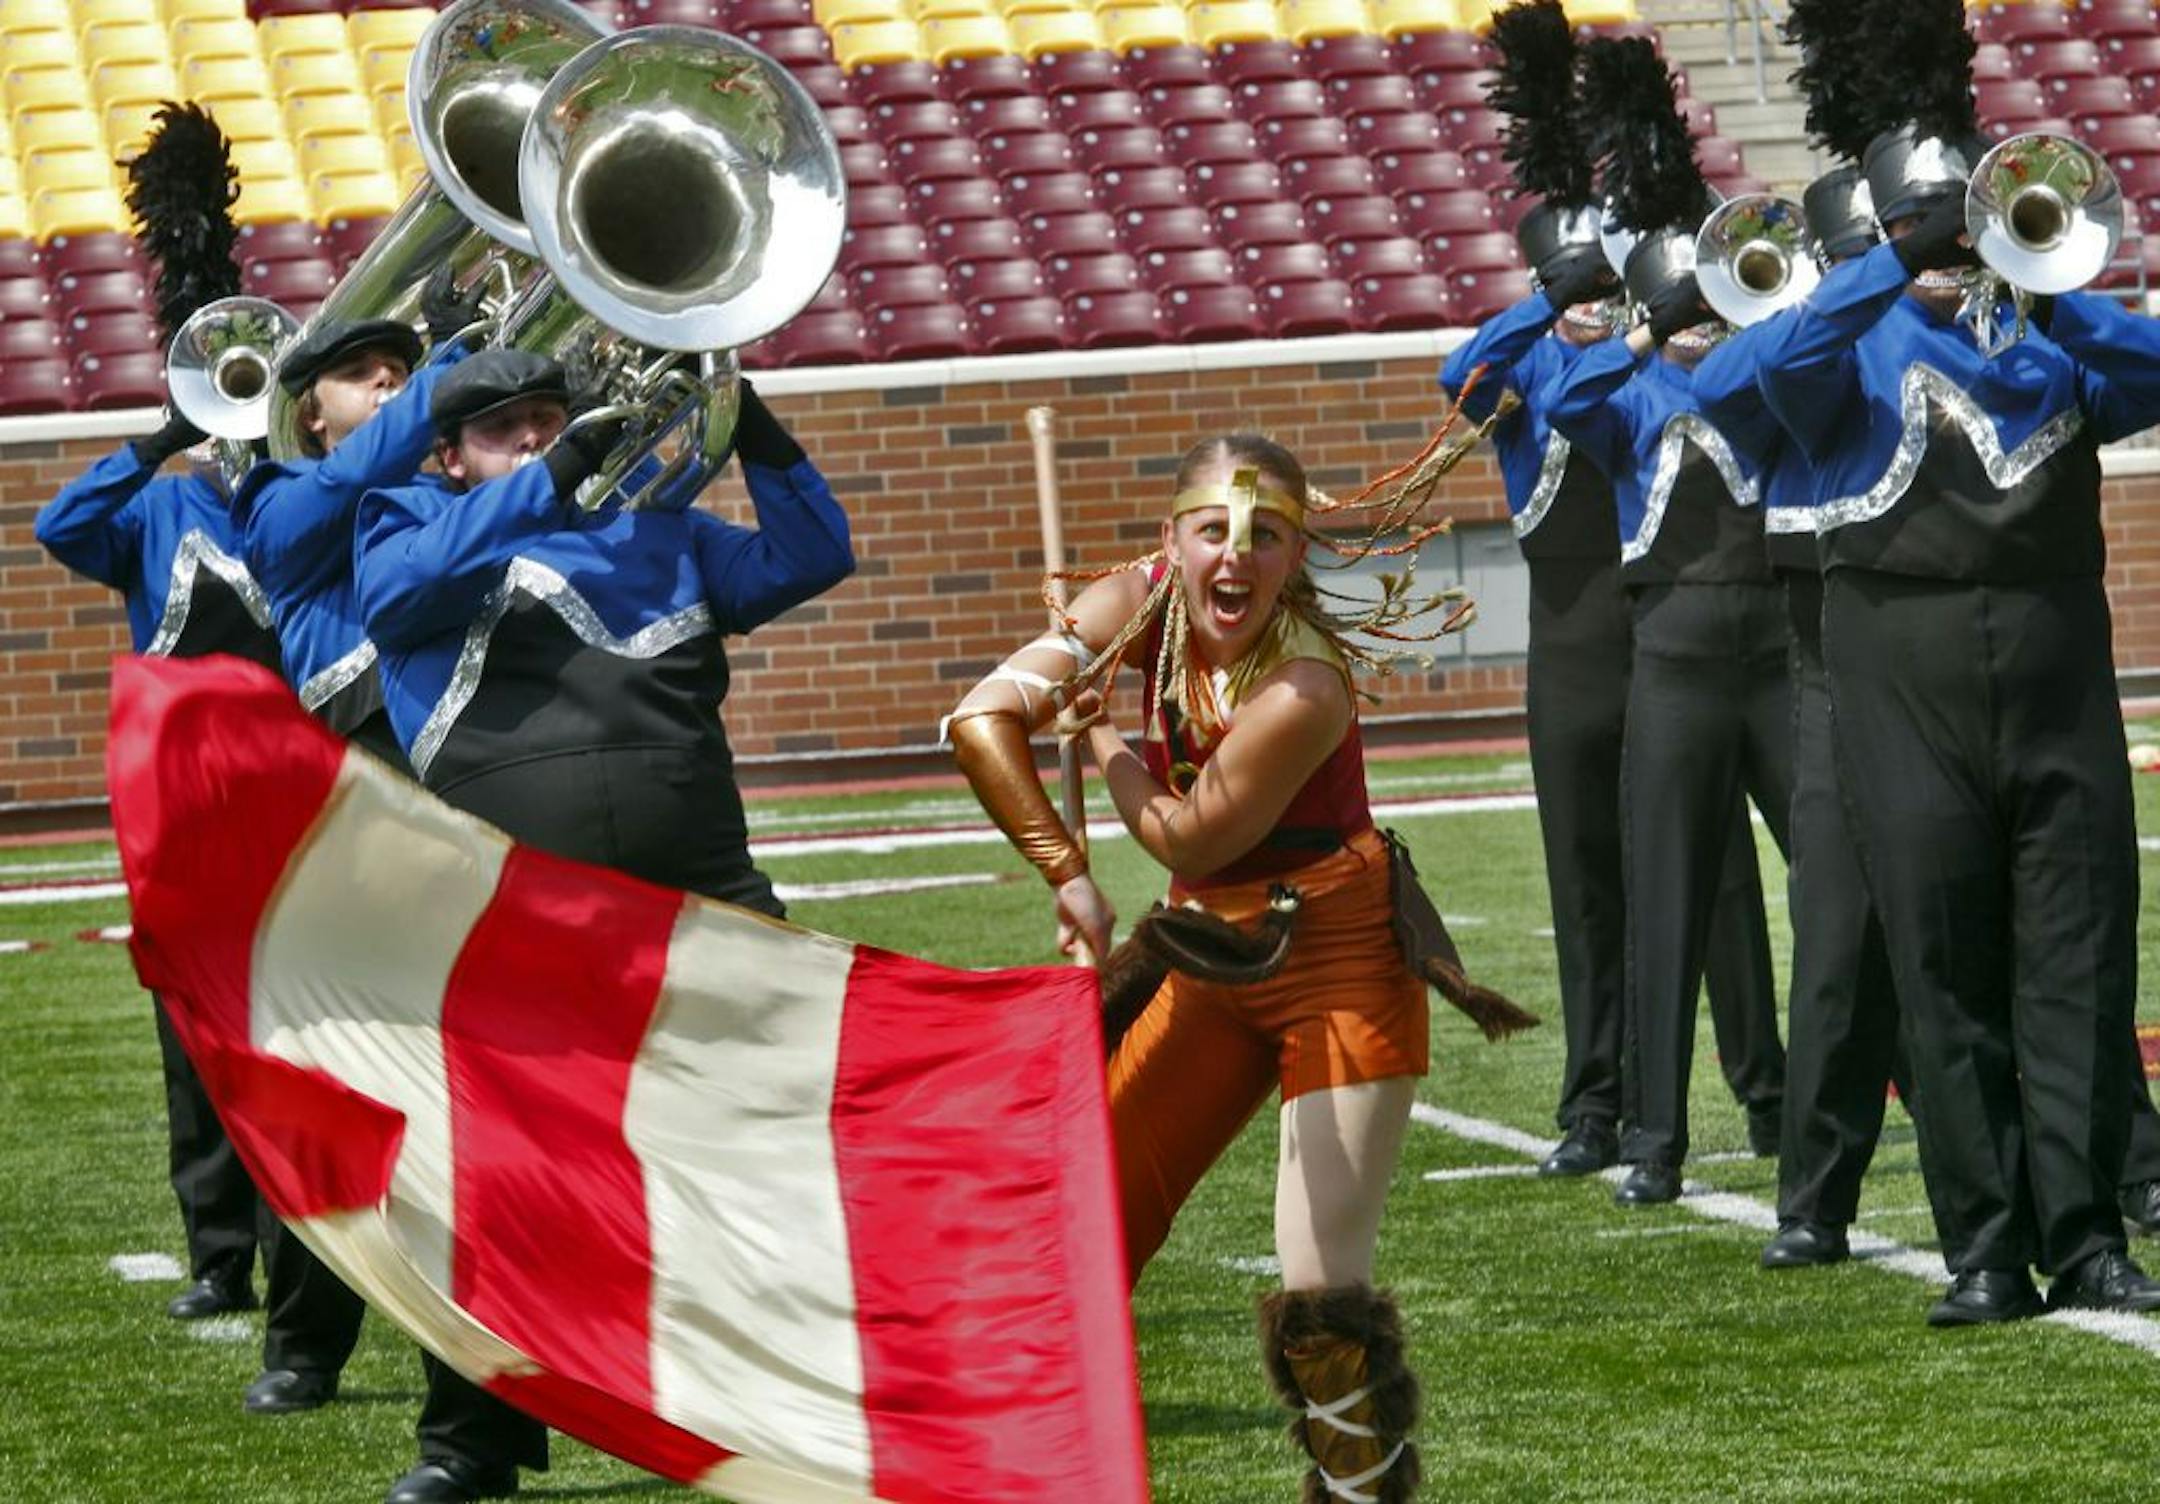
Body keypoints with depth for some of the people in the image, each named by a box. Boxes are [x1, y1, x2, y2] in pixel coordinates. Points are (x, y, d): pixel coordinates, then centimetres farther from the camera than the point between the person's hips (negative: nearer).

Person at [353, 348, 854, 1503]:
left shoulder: (653, 523, 23)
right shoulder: (410, 524, 15)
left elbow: (811, 556, 16)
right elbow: (395, 594, -8)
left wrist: (751, 431, 2)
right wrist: (547, 481, -14)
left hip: (699, 891, 2)